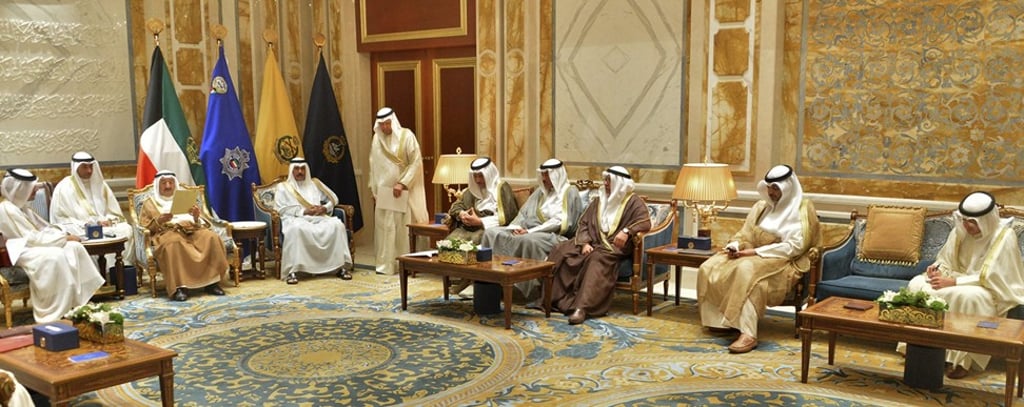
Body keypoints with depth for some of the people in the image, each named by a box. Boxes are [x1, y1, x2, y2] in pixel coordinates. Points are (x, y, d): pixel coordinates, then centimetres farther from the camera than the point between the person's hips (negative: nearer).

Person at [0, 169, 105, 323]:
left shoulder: (21, 206, 13)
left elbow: (42, 228, 16)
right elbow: (32, 238, -20)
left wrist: (64, 235, -1)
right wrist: (63, 238, -14)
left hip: (33, 245, 10)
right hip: (22, 251, -10)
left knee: (74, 247, -8)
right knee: (56, 255, -33)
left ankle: (80, 300, -7)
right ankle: (56, 312, -28)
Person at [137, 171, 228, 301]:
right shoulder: (149, 203, 23)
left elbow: (199, 223, 21)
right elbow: (144, 227, 10)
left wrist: (196, 217, -3)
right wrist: (160, 220, -9)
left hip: (191, 229, 3)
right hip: (167, 232, -3)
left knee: (212, 237, -31)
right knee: (174, 243, -41)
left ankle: (212, 282, -29)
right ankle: (179, 287, -45)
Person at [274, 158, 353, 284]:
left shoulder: (315, 183, 24)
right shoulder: (283, 187, 14)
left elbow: (333, 198, 22)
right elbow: (281, 209, 0)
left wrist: (325, 208, -1)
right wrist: (303, 211, -10)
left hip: (318, 218, 3)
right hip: (296, 219, -3)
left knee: (337, 224, -28)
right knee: (296, 229, -41)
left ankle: (340, 266, -26)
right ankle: (293, 270, -42)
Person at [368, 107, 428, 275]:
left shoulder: (406, 136, -8)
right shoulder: (377, 138, 6)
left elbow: (416, 163, -11)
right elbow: (373, 165, 12)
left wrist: (402, 183, -16)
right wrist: (373, 188, 9)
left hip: (404, 190, -4)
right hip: (383, 190, 4)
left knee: (403, 227, 0)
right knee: (384, 226, 2)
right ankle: (385, 264, 9)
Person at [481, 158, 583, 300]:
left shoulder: (569, 193, 0)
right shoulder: (541, 191, 23)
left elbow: (560, 223, -11)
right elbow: (524, 212, 19)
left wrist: (531, 231, -16)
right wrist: (517, 226, -4)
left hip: (553, 235, -7)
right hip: (530, 231, 7)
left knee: (528, 240, -41)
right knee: (492, 232, -11)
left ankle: (524, 287, -33)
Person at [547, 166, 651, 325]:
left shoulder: (633, 202, 2)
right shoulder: (599, 201, 19)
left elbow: (645, 222, -14)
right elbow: (583, 223, 12)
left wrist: (627, 231, -31)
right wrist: (585, 242, -7)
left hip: (614, 247, -6)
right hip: (594, 243, 6)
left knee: (597, 259, -39)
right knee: (561, 251, -17)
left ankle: (583, 307, -49)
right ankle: (554, 298, -20)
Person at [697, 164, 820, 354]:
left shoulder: (802, 209, -6)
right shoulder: (762, 206, 16)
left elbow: (794, 246, -16)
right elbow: (745, 233, 17)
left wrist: (755, 252, -20)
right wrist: (735, 246, -8)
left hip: (781, 262, -7)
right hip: (751, 255, 7)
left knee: (747, 270, -40)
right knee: (709, 269, -16)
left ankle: (748, 334, -44)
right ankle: (721, 321, -10)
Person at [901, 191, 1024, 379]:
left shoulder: (1004, 237, -18)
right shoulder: (960, 230, -2)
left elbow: (989, 278, -24)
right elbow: (946, 261, 8)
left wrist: (953, 282, -31)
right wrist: (937, 268, -16)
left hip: (990, 290, -6)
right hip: (959, 280, 6)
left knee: (967, 295, -39)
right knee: (917, 284, -16)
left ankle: (963, 358, -29)